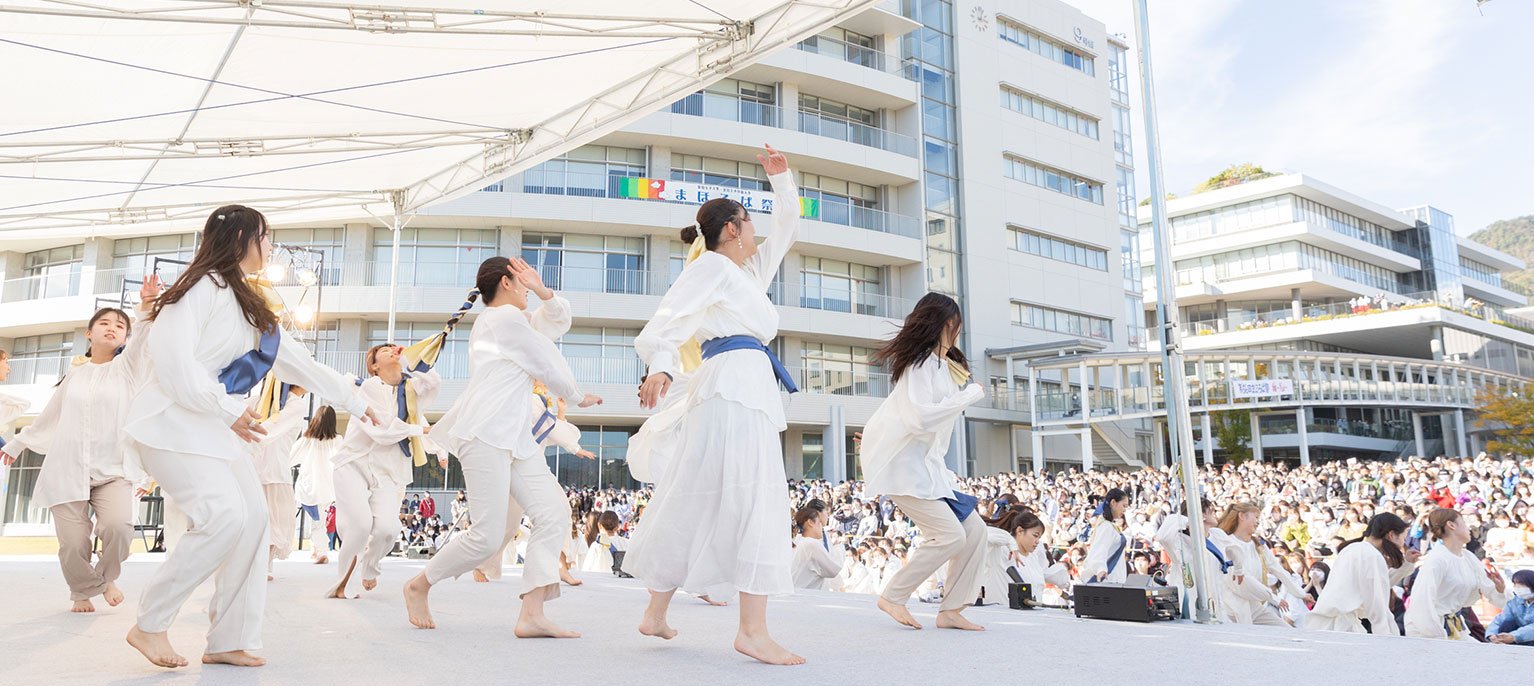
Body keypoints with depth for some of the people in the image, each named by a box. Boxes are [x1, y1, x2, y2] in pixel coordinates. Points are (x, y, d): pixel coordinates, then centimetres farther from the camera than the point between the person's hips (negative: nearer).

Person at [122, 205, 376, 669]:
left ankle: (228, 641, 7)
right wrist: (227, 409, -20)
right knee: (225, 516, -19)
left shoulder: (251, 307, 18)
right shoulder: (203, 287, -11)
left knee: (252, 516, 1)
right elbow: (172, 356, -21)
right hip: (174, 421, -9)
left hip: (215, 428, 9)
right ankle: (150, 625, -3)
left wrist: (354, 402, 22)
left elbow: (300, 362, 21)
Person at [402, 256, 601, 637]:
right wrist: (579, 396, 13)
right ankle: (418, 587, 14)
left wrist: (542, 290, 9)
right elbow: (547, 365, -3)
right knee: (488, 536, -11)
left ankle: (532, 615, -8)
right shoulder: (505, 317, -5)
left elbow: (558, 320, 28)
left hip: (515, 435, 10)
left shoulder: (512, 318, 24)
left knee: (554, 511, -5)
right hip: (486, 434, -10)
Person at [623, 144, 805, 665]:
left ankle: (656, 612, 16)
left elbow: (787, 228, 38)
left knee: (695, 500, 10)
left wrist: (781, 177, 30)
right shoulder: (713, 265, 1)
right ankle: (752, 629, -19)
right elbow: (672, 315, -13)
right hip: (735, 381, -9)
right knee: (755, 500, -16)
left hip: (750, 386, 9)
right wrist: (660, 366, -29)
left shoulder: (749, 271, 28)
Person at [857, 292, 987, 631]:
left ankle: (951, 610, 9)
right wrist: (970, 395, -18)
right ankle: (893, 597, 0)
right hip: (901, 463, -10)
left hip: (925, 464, 10)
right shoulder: (921, 363, -15)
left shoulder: (942, 365, 16)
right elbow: (920, 418, -27)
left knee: (974, 530, 3)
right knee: (949, 534, -15)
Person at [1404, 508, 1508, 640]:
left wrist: (1500, 588, -9)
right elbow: (1423, 603, -24)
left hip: (1455, 629, 8)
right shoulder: (1437, 558, -16)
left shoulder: (1469, 558, 8)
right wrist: (1440, 638, -22)